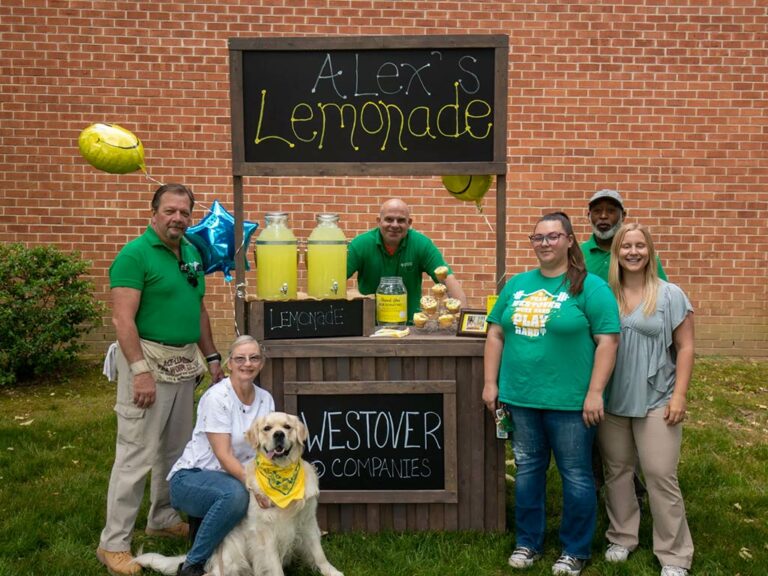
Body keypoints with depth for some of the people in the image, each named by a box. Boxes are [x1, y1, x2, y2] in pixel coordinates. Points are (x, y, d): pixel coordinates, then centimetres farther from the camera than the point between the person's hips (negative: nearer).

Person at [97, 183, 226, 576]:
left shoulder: (192, 252, 10)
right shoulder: (134, 254, -12)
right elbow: (122, 319, -19)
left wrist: (211, 357, 15)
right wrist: (140, 371, -24)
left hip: (184, 362, 8)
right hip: (148, 359, -8)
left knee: (175, 448, 18)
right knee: (136, 453, -3)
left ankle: (162, 518, 35)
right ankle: (114, 543, 10)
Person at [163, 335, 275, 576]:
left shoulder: (265, 399, 0)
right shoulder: (217, 397, -19)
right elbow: (223, 455, -23)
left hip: (236, 477, 6)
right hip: (191, 477, -6)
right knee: (235, 494, -36)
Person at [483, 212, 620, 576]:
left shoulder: (590, 287, -6)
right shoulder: (516, 285, 9)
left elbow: (607, 341, -10)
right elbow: (496, 334, 11)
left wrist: (595, 393, -15)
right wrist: (490, 383, 6)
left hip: (570, 401, -4)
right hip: (520, 397, 4)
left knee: (576, 476, 8)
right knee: (527, 471, 15)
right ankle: (528, 542, 32)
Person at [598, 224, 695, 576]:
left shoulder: (670, 295, -3)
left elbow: (685, 347, -2)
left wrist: (679, 395, -8)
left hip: (656, 400, -2)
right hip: (611, 400, 3)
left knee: (661, 475, 1)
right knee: (616, 471, 13)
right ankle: (621, 536, 32)